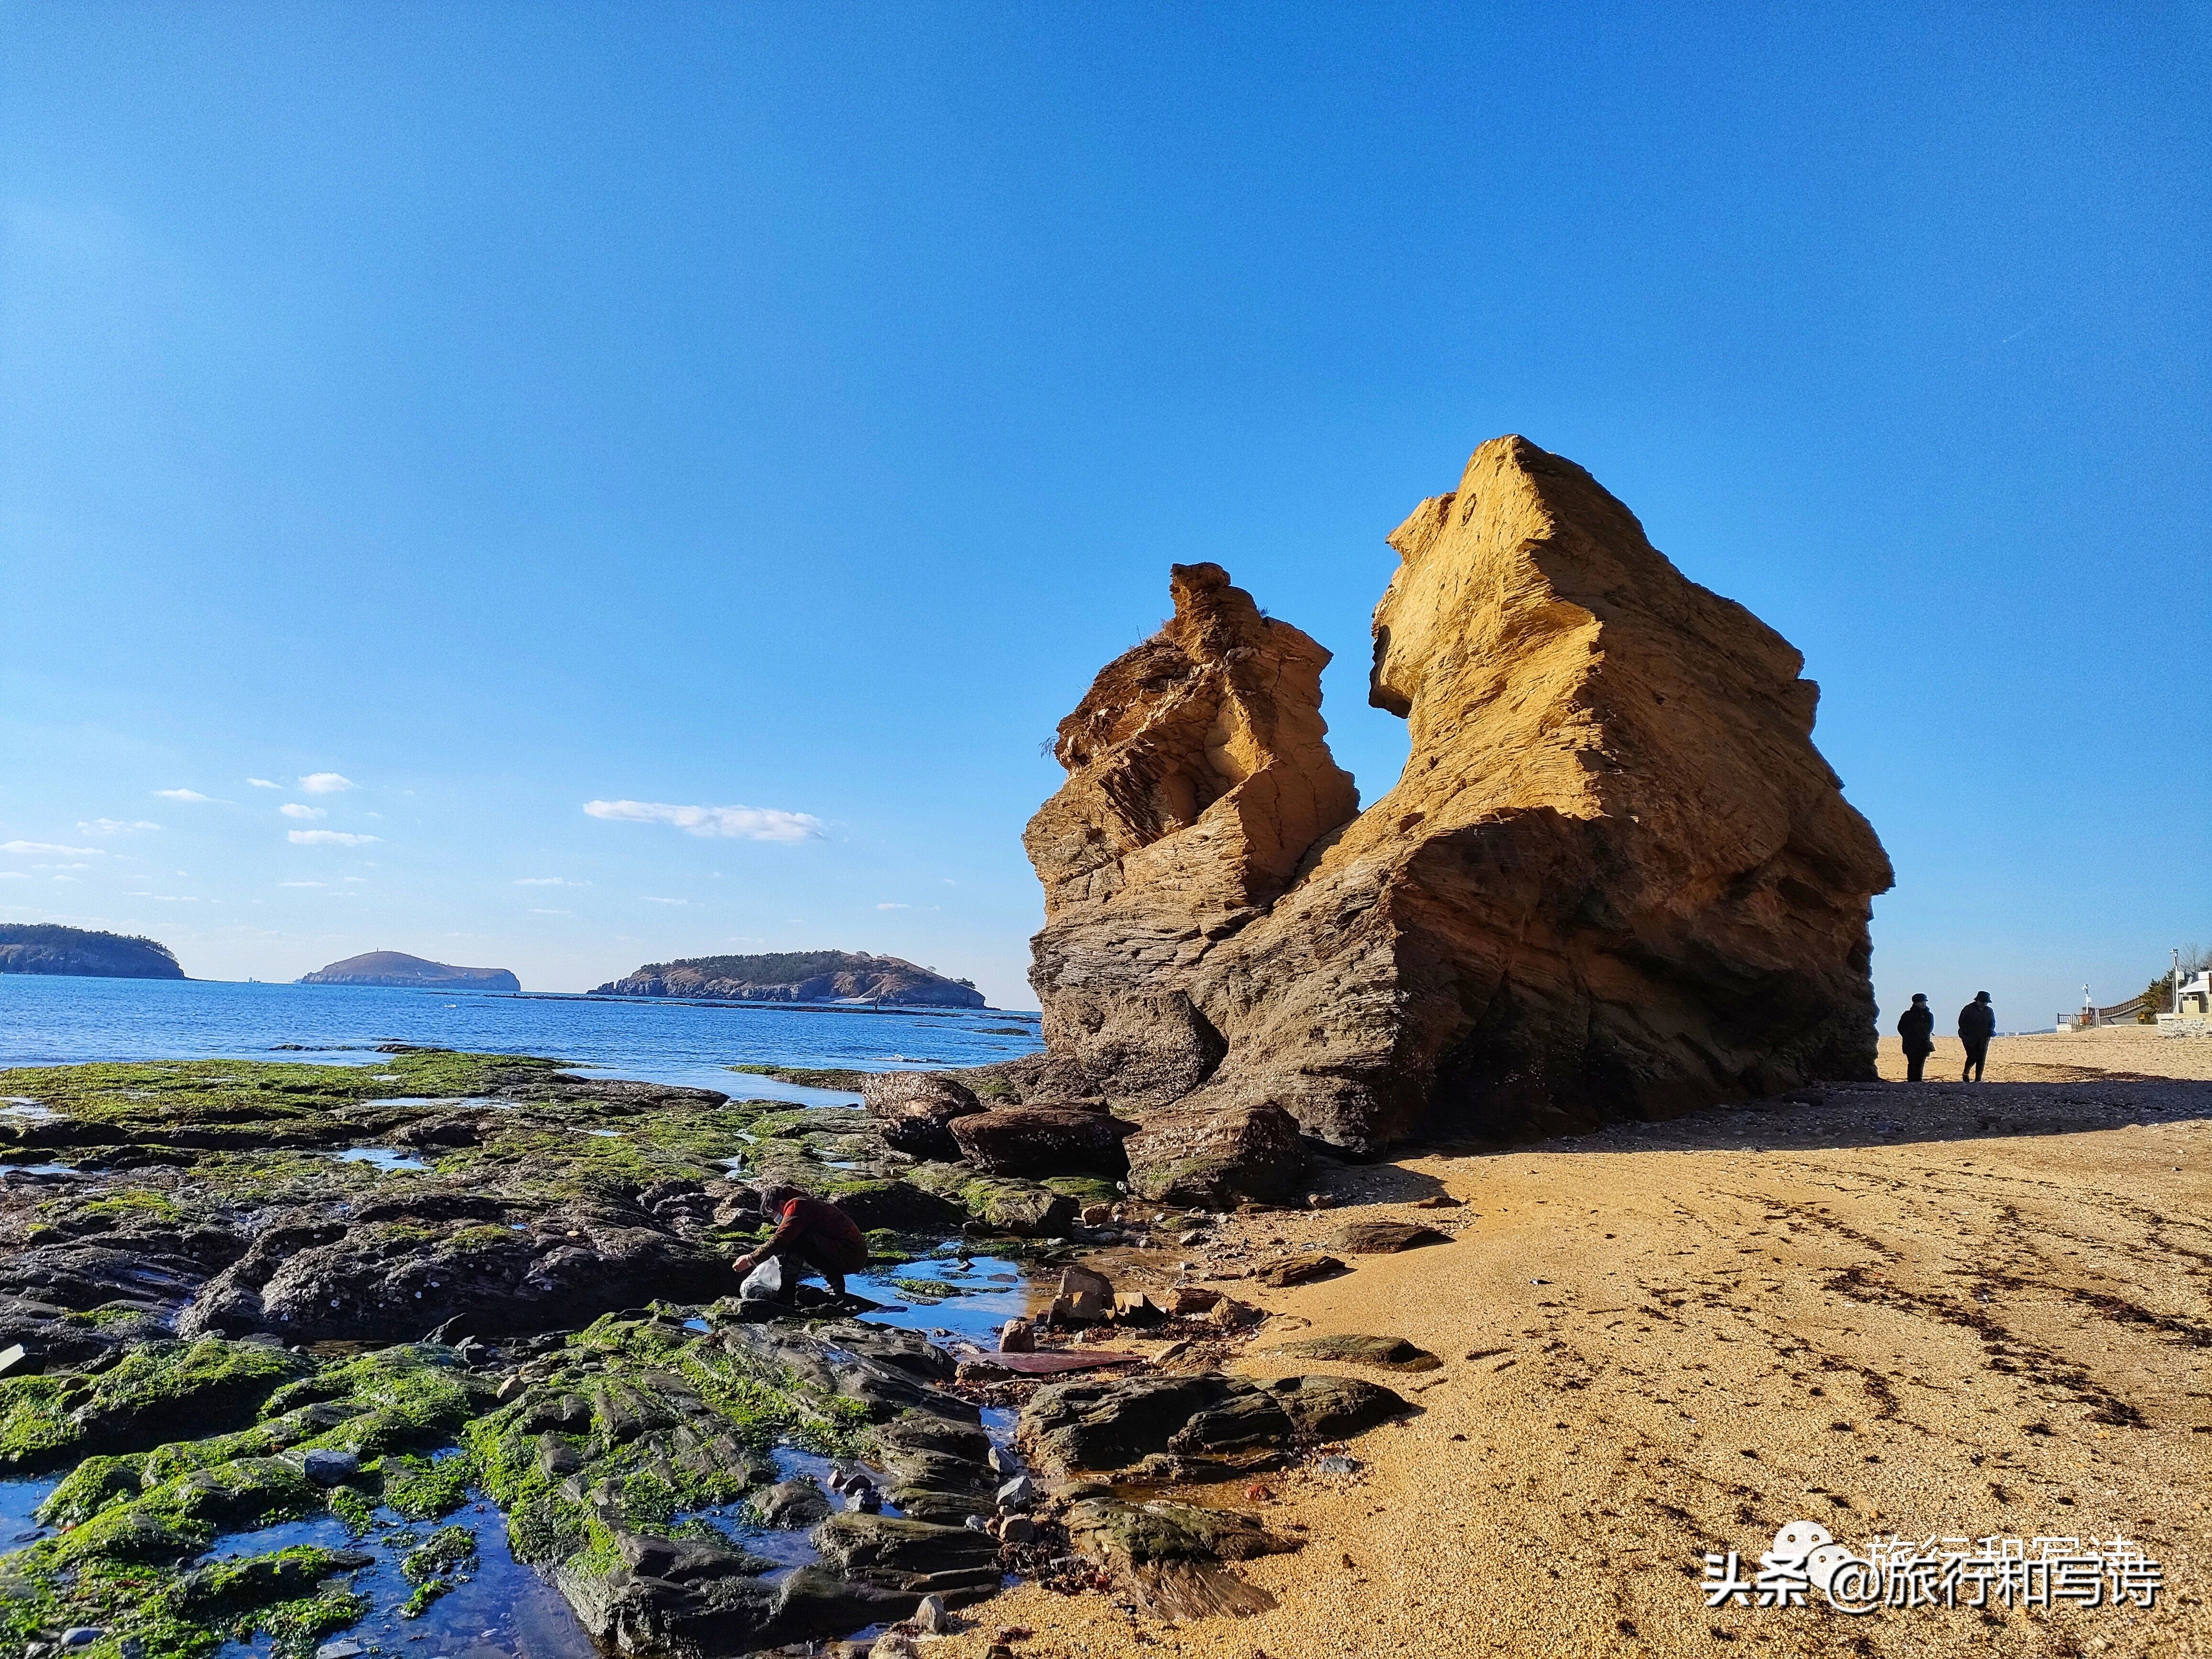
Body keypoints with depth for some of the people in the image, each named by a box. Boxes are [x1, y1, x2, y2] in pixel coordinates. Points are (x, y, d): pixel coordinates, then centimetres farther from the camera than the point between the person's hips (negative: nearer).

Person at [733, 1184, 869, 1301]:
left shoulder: (796, 1206, -8)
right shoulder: (809, 1204, 21)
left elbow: (779, 1241, -18)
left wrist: (751, 1259, -7)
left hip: (849, 1257, -10)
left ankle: (787, 1293, -9)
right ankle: (835, 1281, 12)